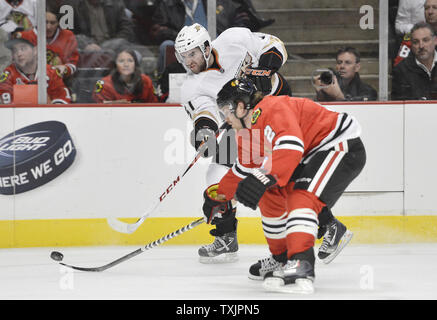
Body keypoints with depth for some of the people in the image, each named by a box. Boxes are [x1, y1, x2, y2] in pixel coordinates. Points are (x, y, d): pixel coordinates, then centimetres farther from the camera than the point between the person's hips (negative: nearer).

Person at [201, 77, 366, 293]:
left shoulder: (272, 109, -23)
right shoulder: (248, 129, 11)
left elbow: (292, 146, -39)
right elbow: (244, 168, 26)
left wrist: (265, 178, -46)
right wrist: (218, 195, 28)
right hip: (312, 155, 11)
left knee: (301, 198, -28)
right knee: (270, 196, 12)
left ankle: (301, 266, -43)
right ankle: (281, 259, 25)